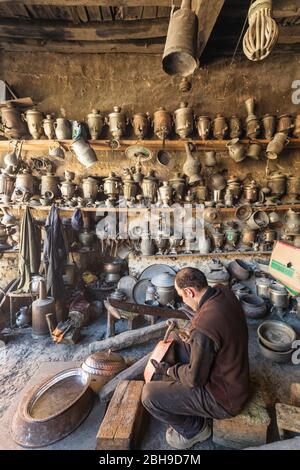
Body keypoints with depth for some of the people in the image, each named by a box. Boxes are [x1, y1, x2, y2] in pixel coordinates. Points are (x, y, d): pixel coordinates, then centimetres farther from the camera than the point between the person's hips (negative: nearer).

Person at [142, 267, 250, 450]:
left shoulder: (203, 327, -37)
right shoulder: (223, 291, -12)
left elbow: (195, 379, -23)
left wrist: (168, 370, -6)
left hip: (224, 398, -8)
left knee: (149, 394, -9)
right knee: (173, 344, 15)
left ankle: (195, 429, 16)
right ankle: (173, 396, 31)